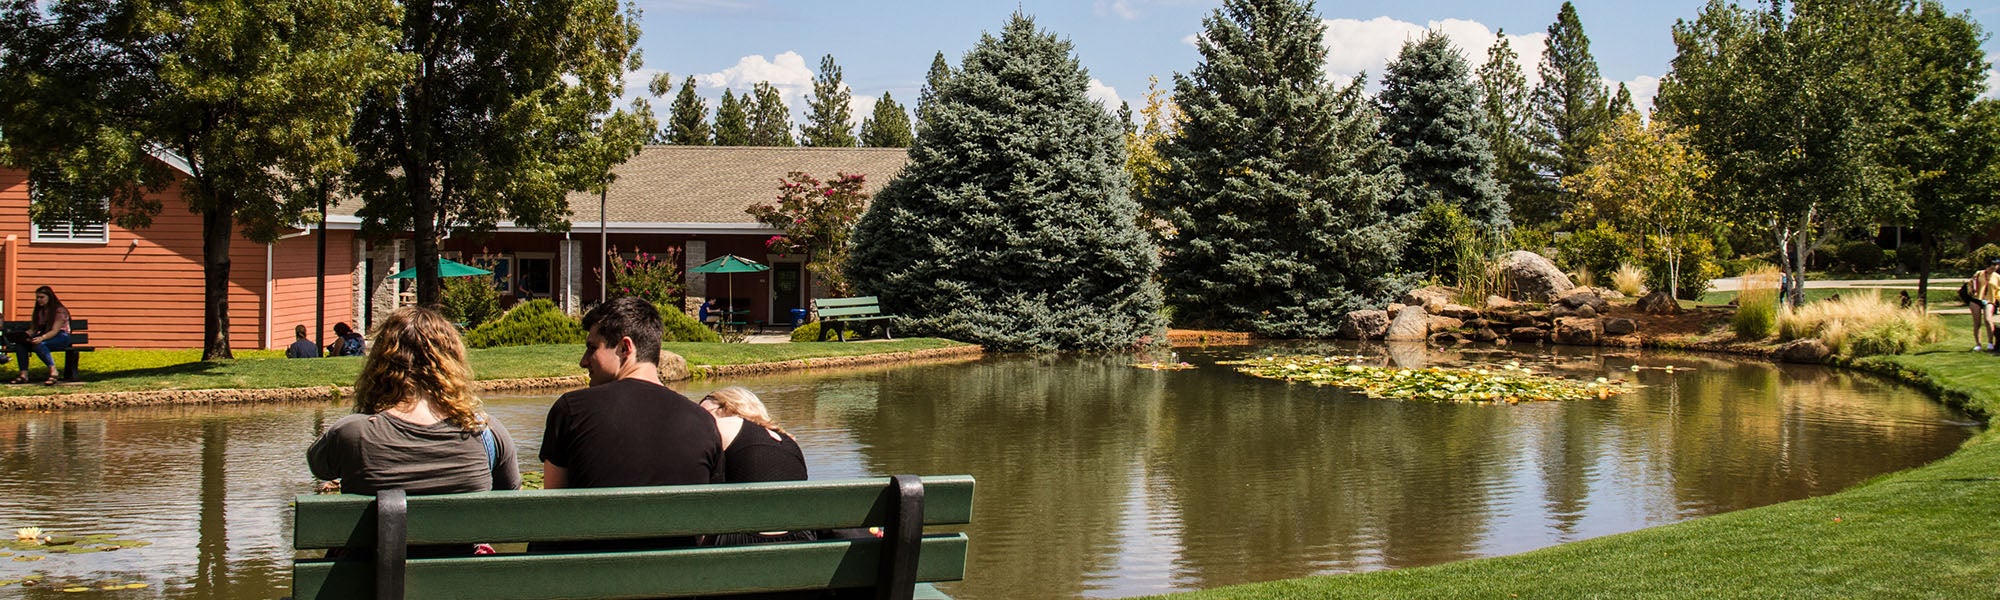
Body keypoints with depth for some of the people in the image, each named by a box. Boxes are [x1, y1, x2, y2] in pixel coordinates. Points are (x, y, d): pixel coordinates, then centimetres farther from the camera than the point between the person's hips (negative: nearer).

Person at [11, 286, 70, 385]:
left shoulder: (59, 310, -8)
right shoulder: (39, 311, 16)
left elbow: (54, 331, -17)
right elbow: (32, 329, 12)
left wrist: (41, 338, -35)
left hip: (61, 337, -7)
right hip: (45, 337, 7)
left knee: (38, 344, -38)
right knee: (20, 343, -19)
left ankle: (53, 372, -40)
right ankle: (23, 374, -28)